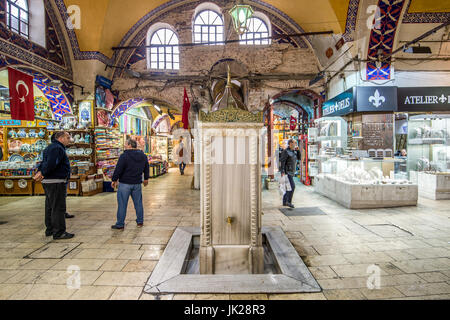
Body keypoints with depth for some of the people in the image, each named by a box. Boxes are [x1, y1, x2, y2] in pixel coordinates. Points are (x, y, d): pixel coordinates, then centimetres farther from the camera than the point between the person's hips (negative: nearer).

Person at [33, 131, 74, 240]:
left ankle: (50, 229, 26)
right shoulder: (58, 148, -15)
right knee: (58, 207, -6)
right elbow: (51, 163, -25)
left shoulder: (50, 148, 21)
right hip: (56, 182, -11)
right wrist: (42, 173, -15)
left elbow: (44, 162, 18)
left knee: (50, 206, 16)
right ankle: (59, 232, -2)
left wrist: (40, 172, 3)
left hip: (48, 182, 11)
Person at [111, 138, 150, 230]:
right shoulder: (143, 156, 6)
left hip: (125, 183, -5)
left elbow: (118, 170, -14)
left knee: (122, 204, 3)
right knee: (138, 203, 14)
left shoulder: (124, 156, -14)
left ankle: (120, 224, 10)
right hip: (137, 184, 5)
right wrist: (146, 179, 29)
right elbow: (146, 169, 16)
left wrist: (114, 180, -1)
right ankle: (140, 221, 23)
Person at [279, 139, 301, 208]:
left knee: (289, 186, 11)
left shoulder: (294, 151, 13)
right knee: (292, 186, -15)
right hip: (287, 172, -10)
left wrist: (298, 150, -1)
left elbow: (299, 158, 12)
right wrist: (282, 172, -25)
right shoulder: (286, 151, -15)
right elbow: (282, 161, -19)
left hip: (291, 172, 10)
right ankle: (289, 202, -8)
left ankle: (284, 202, 17)